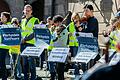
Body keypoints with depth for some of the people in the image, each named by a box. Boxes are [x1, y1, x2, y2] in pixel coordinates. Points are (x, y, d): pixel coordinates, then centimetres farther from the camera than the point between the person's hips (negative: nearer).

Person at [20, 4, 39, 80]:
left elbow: (35, 33, -10)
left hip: (31, 43, -6)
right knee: (24, 62, 8)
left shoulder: (35, 20, -1)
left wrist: (26, 38, -16)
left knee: (31, 61, -8)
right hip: (23, 44, 6)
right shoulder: (22, 21, 19)